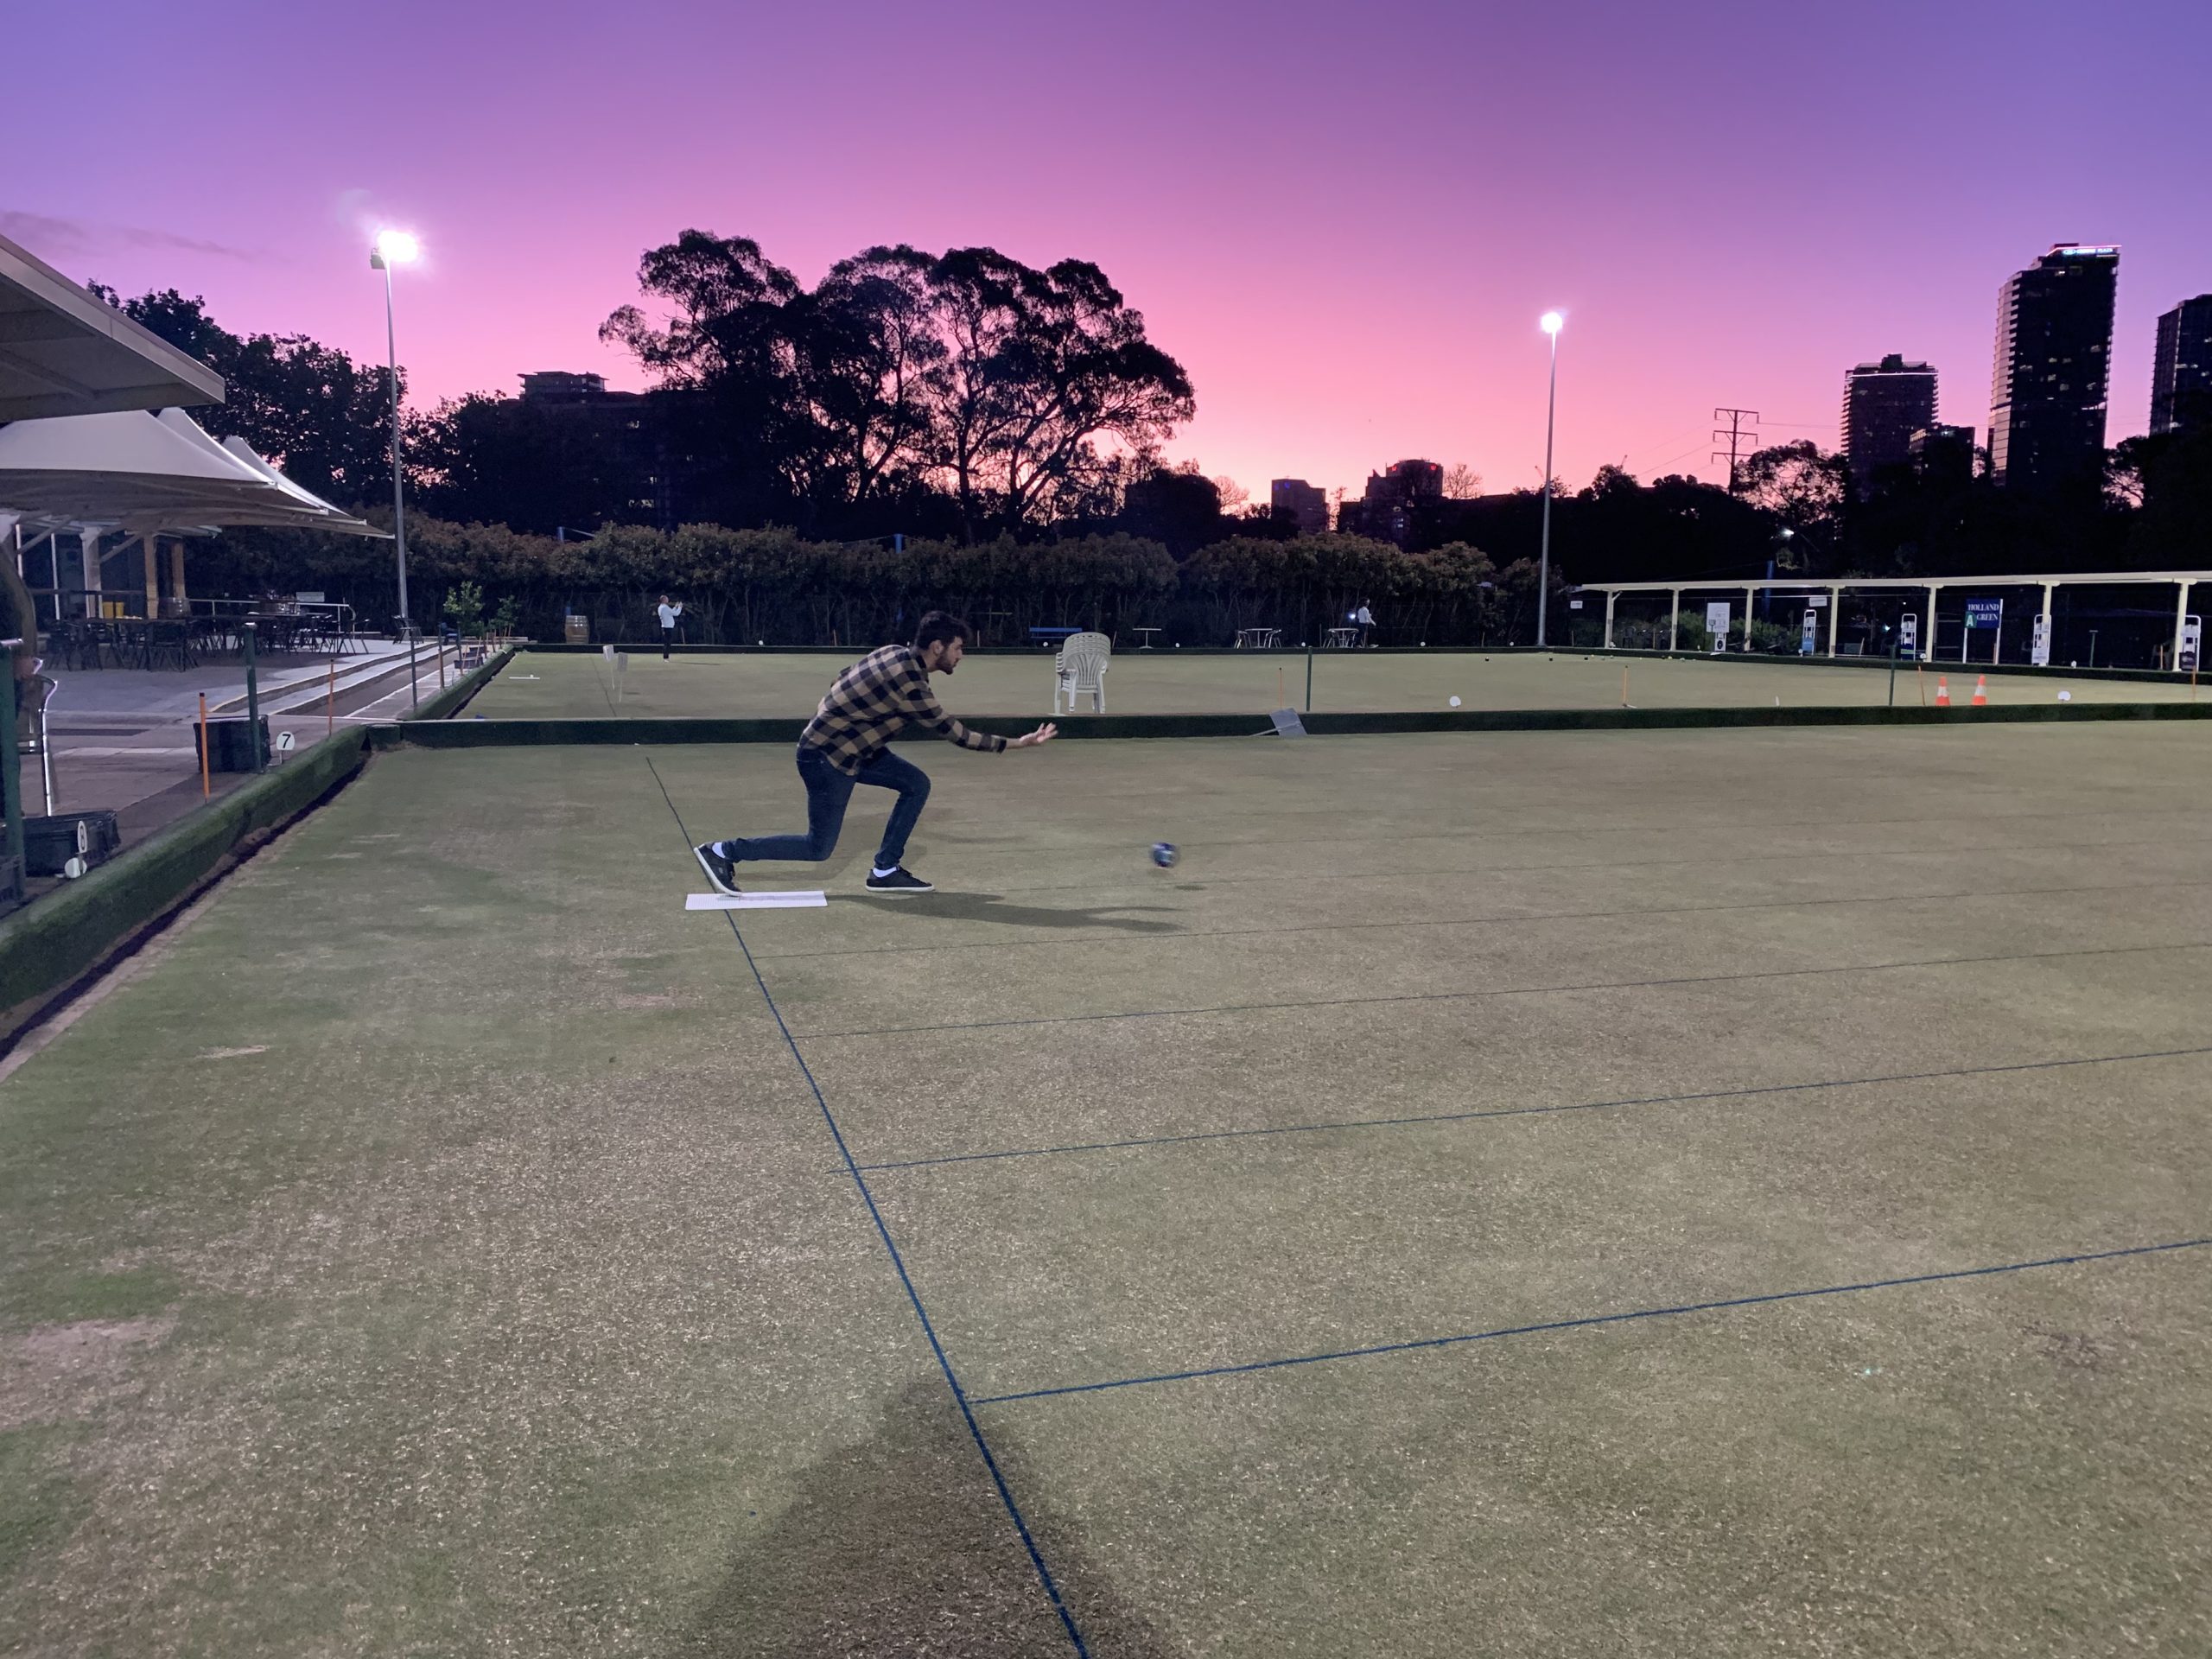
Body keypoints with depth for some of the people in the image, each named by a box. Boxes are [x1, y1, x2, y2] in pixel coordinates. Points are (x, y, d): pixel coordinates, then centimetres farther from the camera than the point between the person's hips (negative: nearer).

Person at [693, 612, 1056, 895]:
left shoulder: (895, 653, 0)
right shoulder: (909, 683, -26)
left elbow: (843, 680, 13)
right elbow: (954, 733, -21)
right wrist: (1017, 743, -16)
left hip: (849, 745, 10)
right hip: (826, 758, -10)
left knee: (917, 784, 4)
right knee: (819, 848, 0)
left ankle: (885, 870, 10)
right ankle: (721, 852, 8)